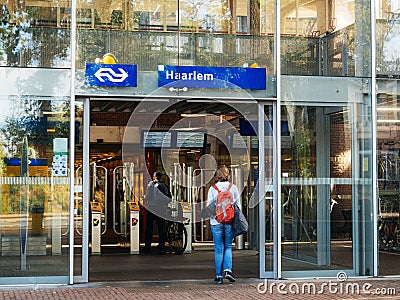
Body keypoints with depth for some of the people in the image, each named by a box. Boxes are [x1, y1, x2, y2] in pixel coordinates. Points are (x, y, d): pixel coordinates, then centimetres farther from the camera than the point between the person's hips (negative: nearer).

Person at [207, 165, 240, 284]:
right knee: (228, 246, 13)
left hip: (216, 222, -1)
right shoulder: (233, 187, 1)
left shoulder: (212, 189, -3)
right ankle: (228, 270, -5)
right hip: (230, 221, 1)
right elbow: (238, 205, 5)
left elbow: (209, 206, -1)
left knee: (218, 249, 5)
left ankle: (219, 276, 6)